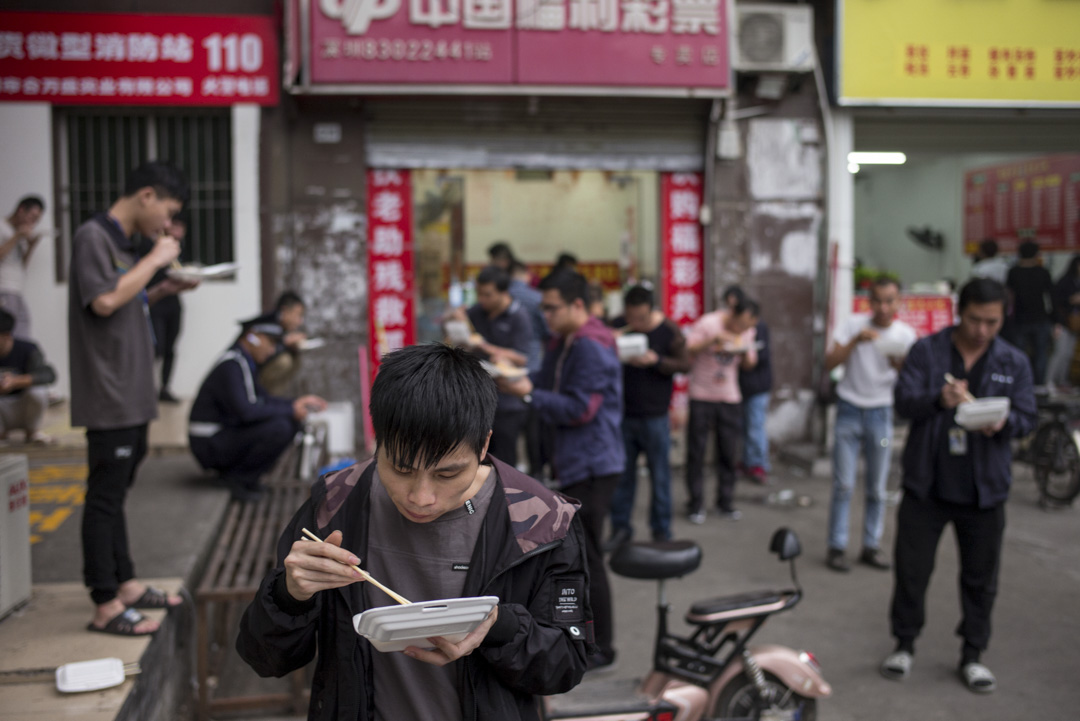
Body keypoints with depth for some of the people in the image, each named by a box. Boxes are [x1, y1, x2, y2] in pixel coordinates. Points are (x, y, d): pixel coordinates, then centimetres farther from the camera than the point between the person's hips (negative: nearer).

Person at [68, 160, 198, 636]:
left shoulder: (123, 243, 17)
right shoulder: (92, 236, -11)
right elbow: (104, 300, -23)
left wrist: (164, 290, 10)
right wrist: (154, 260, -14)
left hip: (132, 393, 10)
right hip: (108, 394, -10)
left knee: (116, 492, 17)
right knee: (105, 496, -4)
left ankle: (125, 584, 26)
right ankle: (105, 606, 1)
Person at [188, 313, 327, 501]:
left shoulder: (245, 363, 11)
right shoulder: (231, 365, -20)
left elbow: (265, 399, 20)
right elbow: (245, 411, -30)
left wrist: (298, 402, 6)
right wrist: (290, 410, -20)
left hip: (227, 432, 10)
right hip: (211, 445, -10)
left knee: (291, 421, 4)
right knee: (279, 427, -26)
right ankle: (239, 477, -8)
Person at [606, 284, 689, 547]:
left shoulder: (668, 331, -7)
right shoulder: (617, 326, 0)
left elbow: (685, 365, -5)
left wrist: (655, 360, -20)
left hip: (654, 415, -2)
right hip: (622, 413, 2)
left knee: (660, 474, 5)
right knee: (622, 473, 7)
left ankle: (661, 530, 17)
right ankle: (620, 528, 19)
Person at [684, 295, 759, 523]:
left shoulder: (747, 331, 4)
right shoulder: (707, 323, -11)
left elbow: (748, 365, 12)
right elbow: (686, 352, -12)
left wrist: (745, 353, -10)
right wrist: (713, 341, -24)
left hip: (730, 398, 4)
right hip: (702, 395, -4)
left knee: (729, 452, 5)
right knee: (696, 451, 0)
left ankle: (725, 502, 17)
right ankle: (696, 504, 9)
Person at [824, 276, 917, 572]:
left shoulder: (906, 334, -1)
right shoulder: (855, 324, -4)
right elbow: (829, 363, -11)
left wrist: (901, 365, -26)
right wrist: (855, 341, -23)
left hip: (881, 412, 2)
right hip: (850, 410, -2)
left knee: (877, 488, 6)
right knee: (844, 485, -4)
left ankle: (871, 546, 16)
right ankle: (836, 547, 3)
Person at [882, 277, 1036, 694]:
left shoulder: (1014, 363, 4)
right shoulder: (926, 351, -1)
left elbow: (1028, 418, 2)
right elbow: (903, 401, -7)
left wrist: (1004, 423, -22)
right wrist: (938, 400, -28)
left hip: (984, 489, 1)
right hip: (926, 483, -1)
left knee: (980, 577, 10)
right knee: (911, 569, 7)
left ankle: (972, 655, 26)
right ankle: (904, 644, 25)